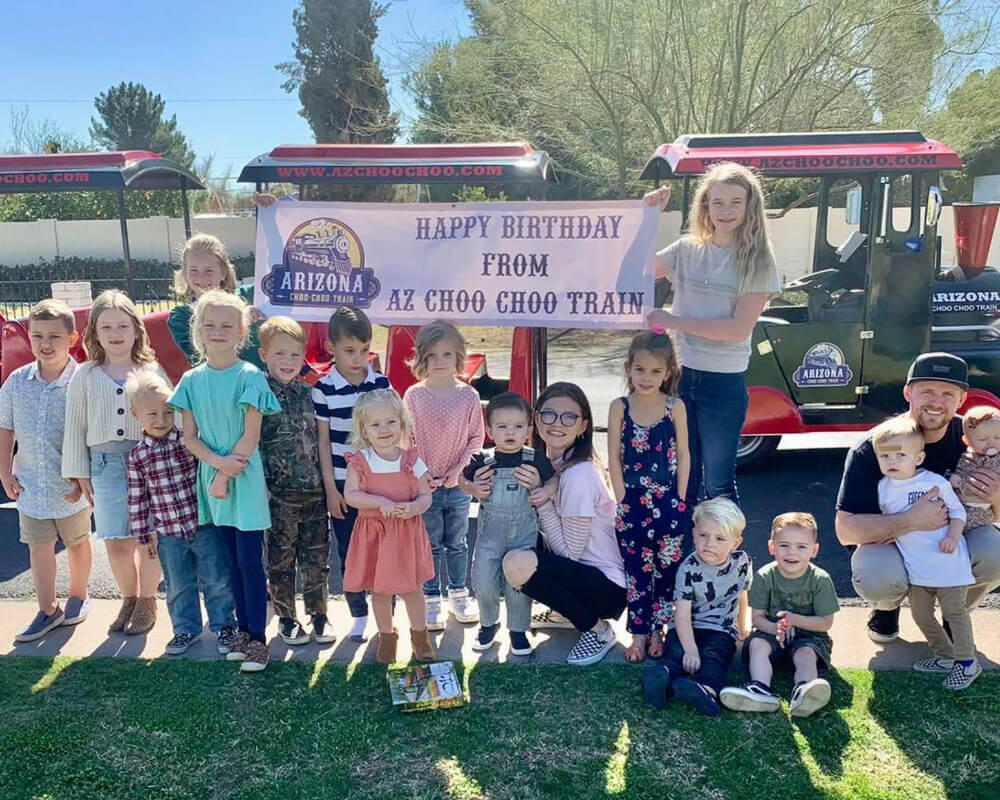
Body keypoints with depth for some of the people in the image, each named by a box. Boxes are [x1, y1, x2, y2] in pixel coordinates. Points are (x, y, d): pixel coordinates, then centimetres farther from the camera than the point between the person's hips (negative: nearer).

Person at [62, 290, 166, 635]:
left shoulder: (153, 371, 1)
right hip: (106, 464, 2)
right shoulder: (84, 376, 6)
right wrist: (79, 473, 6)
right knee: (116, 542, 5)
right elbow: (75, 427, 8)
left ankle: (147, 601, 24)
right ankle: (129, 598, 28)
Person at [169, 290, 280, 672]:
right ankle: (243, 629, 26)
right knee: (232, 561, 14)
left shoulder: (250, 376, -10)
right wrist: (219, 462, -14)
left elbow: (251, 435, -12)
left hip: (245, 481, -4)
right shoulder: (191, 379, 4)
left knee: (250, 562, 0)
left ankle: (258, 637, 9)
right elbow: (189, 437, 2)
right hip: (212, 479, 5)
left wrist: (225, 476, -13)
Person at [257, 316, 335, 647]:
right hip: (279, 495, -3)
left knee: (317, 558, 12)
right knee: (281, 560, 10)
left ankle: (319, 614, 26)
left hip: (314, 491, 3)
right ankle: (286, 618, 25)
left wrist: (328, 484, 8)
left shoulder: (310, 394, 5)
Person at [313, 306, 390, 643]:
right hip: (343, 483, -1)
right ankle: (359, 615, 24)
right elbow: (323, 440, -2)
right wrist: (330, 488, -4)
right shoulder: (324, 389, -6)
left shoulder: (381, 383, -1)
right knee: (348, 553, 9)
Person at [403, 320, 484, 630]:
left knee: (457, 543, 15)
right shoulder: (414, 395, -6)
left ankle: (458, 594, 31)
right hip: (424, 484, -1)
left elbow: (476, 437, 1)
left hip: (458, 484, 1)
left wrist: (459, 469, -9)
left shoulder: (469, 395, -4)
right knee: (430, 545, 10)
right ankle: (431, 600, 23)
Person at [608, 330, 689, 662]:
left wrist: (679, 499, -1)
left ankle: (657, 631, 25)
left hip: (668, 501, 1)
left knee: (667, 569, 9)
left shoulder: (675, 406, -3)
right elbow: (614, 458, -2)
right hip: (632, 502, 0)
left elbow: (682, 455, 1)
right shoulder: (619, 407, -4)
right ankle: (638, 634, 21)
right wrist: (622, 500, -5)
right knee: (636, 570, 9)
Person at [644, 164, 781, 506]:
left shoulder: (756, 260, -6)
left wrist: (674, 321, -15)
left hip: (724, 382, -3)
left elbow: (739, 329, -14)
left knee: (718, 485, 5)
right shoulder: (686, 250, 3)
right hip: (681, 374, 3)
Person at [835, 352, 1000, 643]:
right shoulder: (870, 450, -22)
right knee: (874, 576, -35)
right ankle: (887, 607, 8)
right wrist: (911, 521, -38)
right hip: (890, 545, -2)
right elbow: (845, 529, -24)